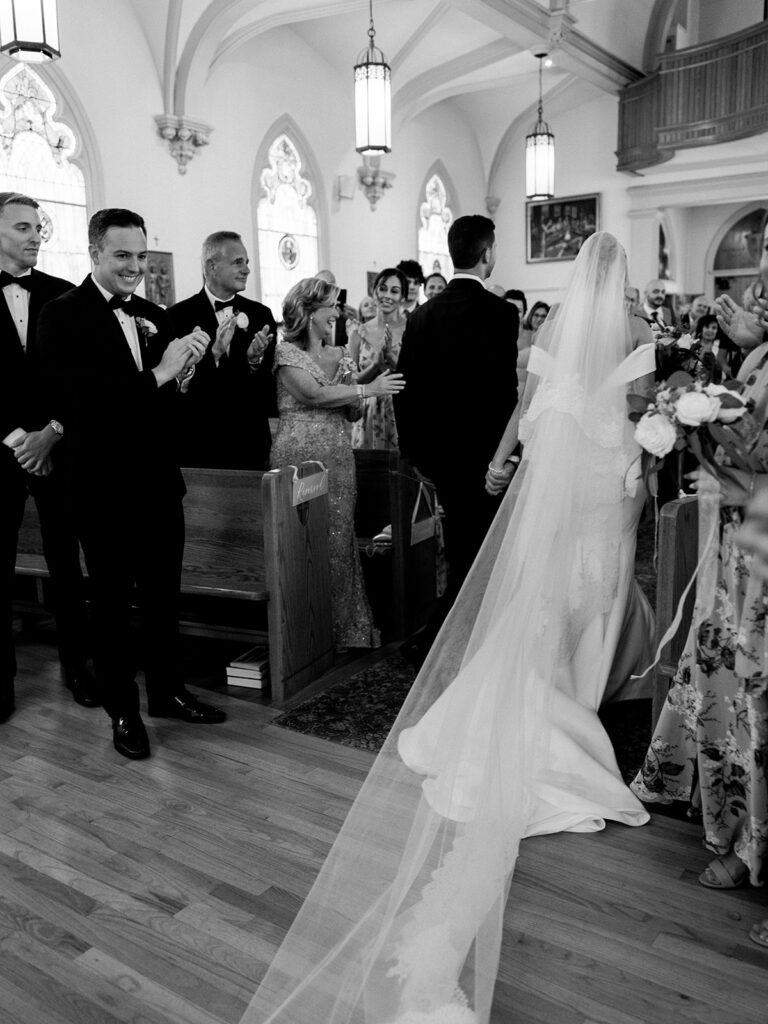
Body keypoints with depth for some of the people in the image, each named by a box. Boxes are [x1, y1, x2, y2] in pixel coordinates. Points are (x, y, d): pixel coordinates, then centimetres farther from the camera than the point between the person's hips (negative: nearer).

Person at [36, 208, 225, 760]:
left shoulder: (155, 317, 8)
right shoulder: (63, 314, -9)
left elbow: (175, 401, 9)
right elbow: (77, 397, -22)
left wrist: (189, 366, -11)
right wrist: (157, 375, -26)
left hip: (159, 480, 5)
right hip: (104, 485, -5)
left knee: (164, 593, 16)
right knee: (112, 600, 9)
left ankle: (168, 690, 34)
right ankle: (123, 710, 25)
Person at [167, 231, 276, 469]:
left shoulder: (261, 315, 6)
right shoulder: (178, 316, -5)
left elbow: (268, 385, 6)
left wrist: (255, 360, -15)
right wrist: (214, 353, -23)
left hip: (250, 444, 3)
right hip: (196, 444, -3)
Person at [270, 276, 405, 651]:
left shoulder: (340, 354, 15)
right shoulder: (287, 353, -2)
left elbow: (354, 411, 11)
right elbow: (314, 395, -15)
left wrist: (341, 371, -6)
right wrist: (370, 388, -12)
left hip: (338, 458, 6)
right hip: (300, 457, -5)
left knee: (339, 540, 8)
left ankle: (343, 628, 19)